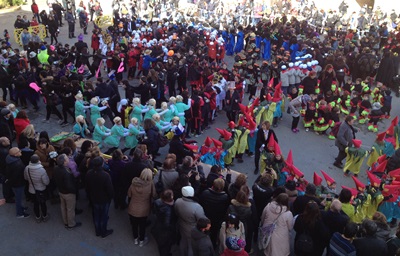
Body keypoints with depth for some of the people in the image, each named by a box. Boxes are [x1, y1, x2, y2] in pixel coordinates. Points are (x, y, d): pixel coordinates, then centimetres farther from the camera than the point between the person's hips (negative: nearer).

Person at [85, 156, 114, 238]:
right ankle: (103, 232, 34)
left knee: (96, 216, 22)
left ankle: (98, 231, 40)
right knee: (103, 216, 16)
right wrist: (111, 196, -3)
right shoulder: (105, 175, -33)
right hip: (104, 200, -5)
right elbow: (110, 189, -24)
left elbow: (87, 187, 1)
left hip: (94, 199, 5)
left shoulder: (89, 173, -15)